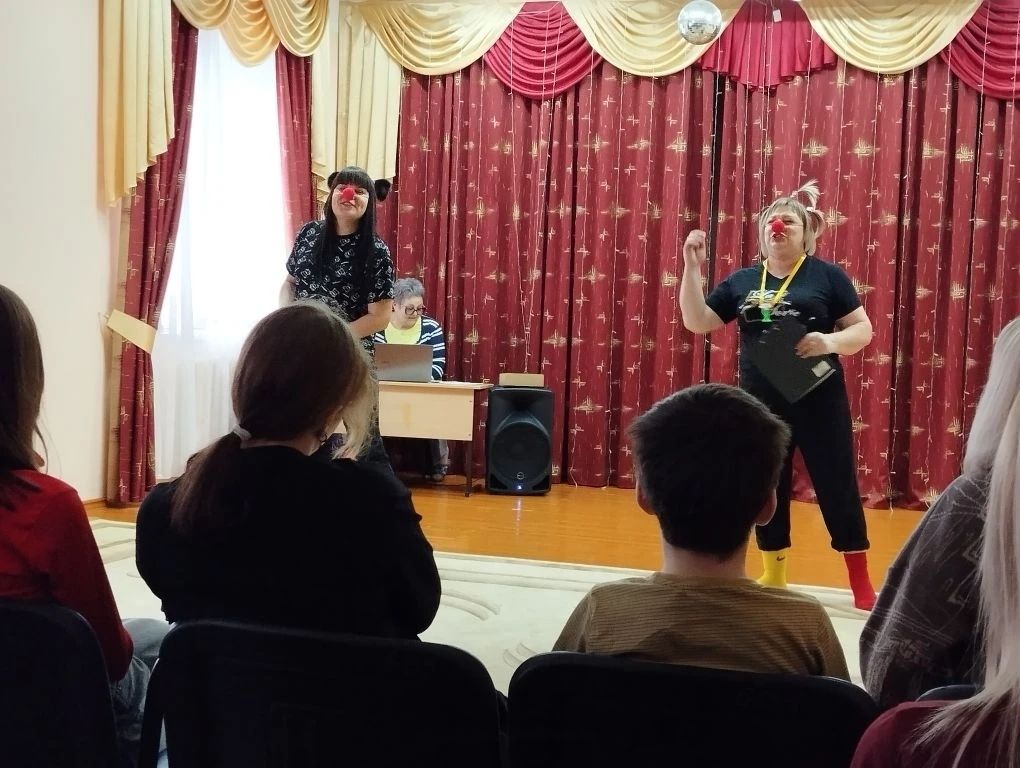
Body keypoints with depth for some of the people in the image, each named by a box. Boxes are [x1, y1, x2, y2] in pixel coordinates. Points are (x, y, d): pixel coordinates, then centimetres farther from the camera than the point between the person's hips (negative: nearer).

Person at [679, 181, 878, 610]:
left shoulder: (826, 275, 0)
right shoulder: (742, 281, 9)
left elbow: (863, 329, -1)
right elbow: (696, 322, 6)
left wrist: (832, 341, -23)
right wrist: (692, 266, -3)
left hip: (818, 398, -3)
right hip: (761, 401, 3)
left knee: (836, 484, 1)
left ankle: (861, 583, 12)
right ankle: (774, 577, 24)